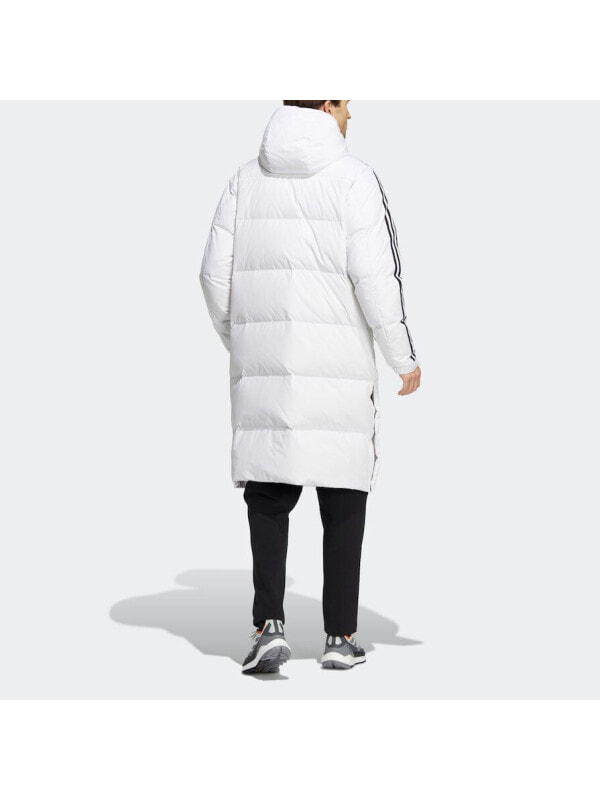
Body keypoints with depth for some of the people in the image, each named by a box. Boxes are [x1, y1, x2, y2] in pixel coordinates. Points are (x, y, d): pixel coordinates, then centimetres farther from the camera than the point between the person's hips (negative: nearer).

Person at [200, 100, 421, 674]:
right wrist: (404, 358, -2)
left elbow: (217, 276, 5)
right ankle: (340, 637, 12)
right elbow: (376, 276, -13)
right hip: (337, 363, -3)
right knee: (343, 496, 9)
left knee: (268, 496, 10)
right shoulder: (353, 178, -5)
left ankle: (269, 626, -6)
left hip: (263, 362, 3)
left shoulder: (246, 179, 8)